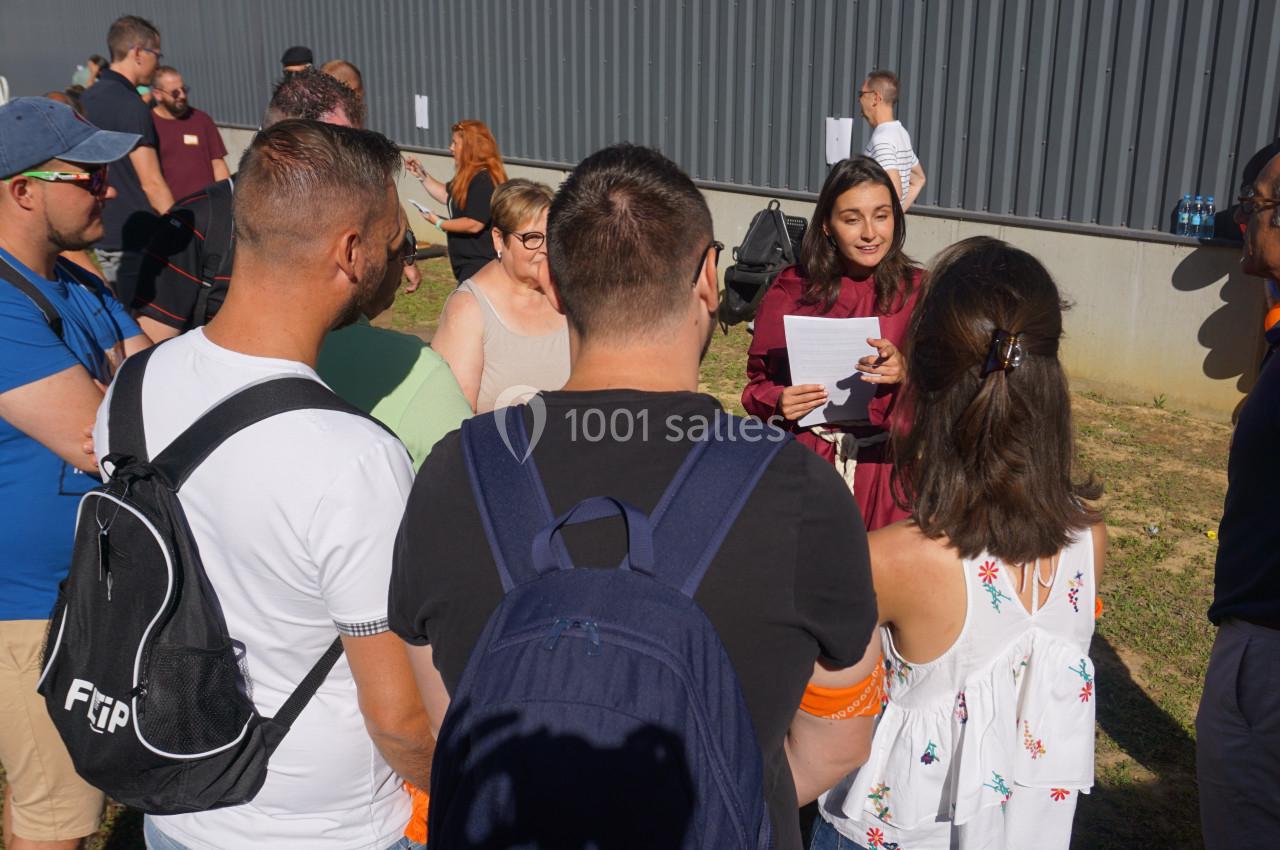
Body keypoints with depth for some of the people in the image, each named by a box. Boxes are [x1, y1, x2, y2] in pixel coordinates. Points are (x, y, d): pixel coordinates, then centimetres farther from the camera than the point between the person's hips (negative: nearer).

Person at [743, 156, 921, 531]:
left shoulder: (917, 292, -2)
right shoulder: (790, 291, -1)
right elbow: (759, 381, 5)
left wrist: (907, 374, -23)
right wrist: (778, 402, -15)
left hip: (885, 468, 0)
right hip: (803, 462, 0)